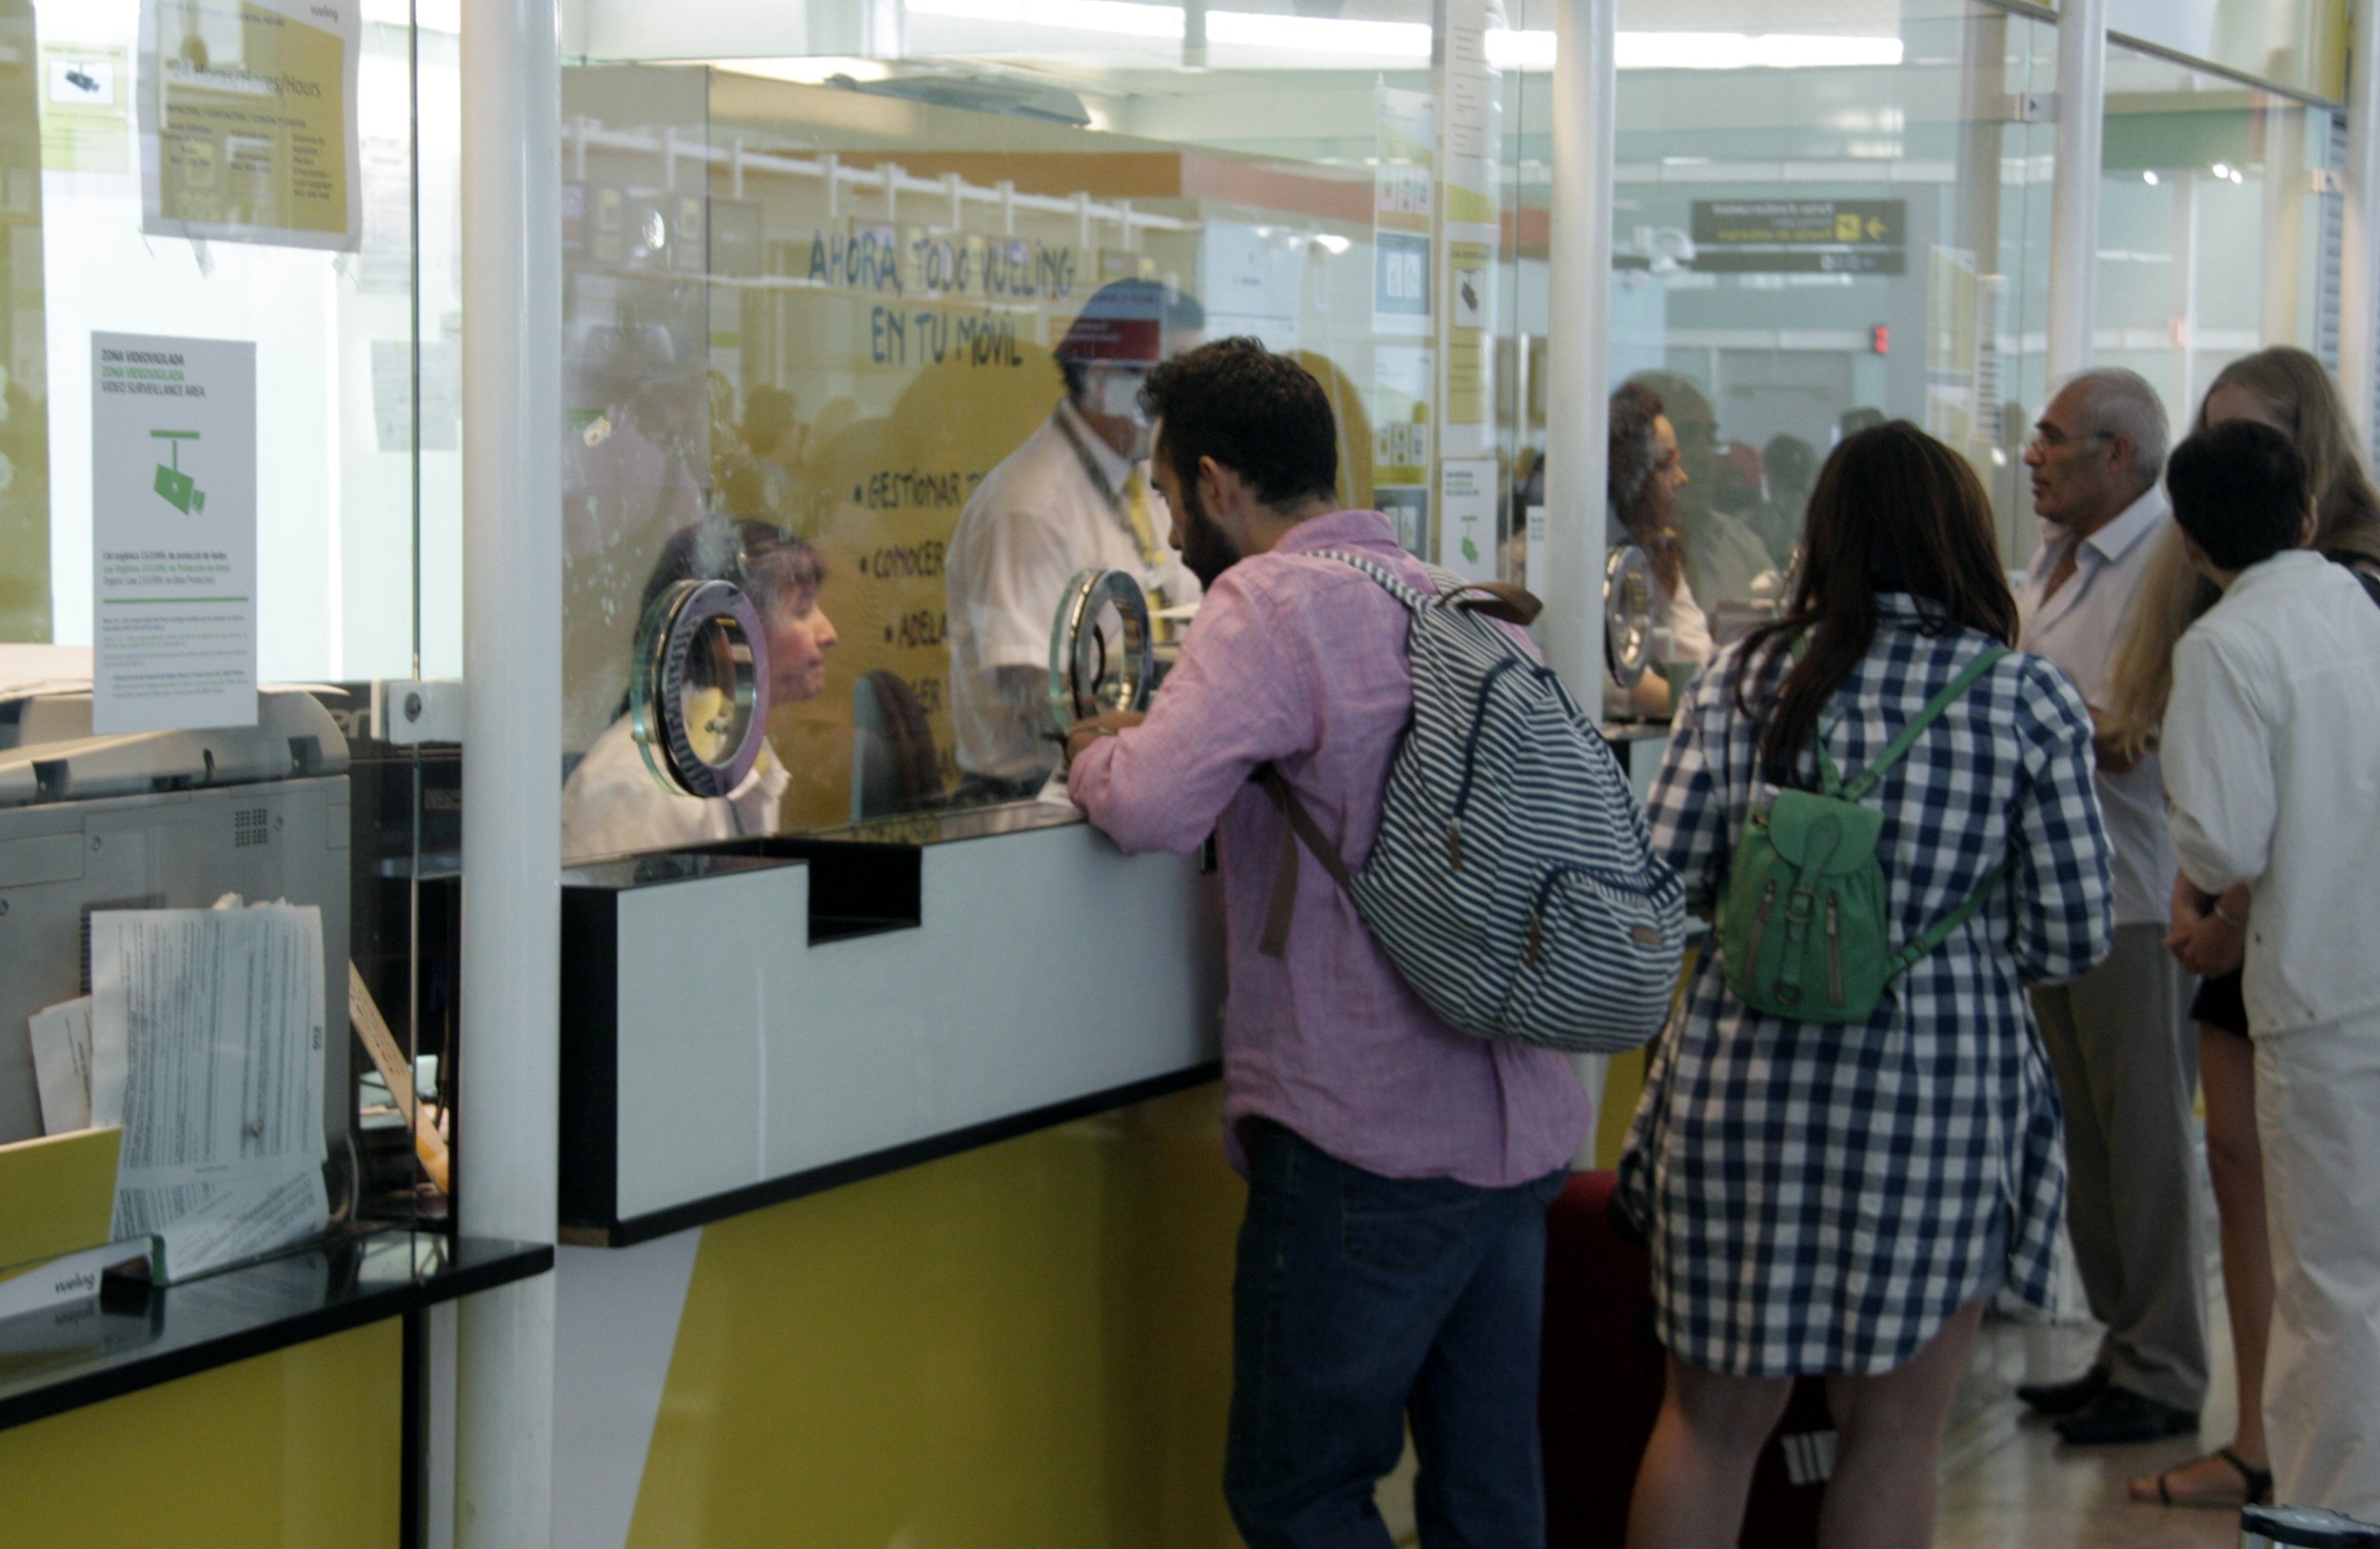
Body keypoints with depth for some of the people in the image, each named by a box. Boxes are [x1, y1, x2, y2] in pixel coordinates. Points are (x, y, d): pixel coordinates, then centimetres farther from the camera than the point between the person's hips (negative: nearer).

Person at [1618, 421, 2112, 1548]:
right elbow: (2075, 938, -4)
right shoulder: (2031, 700, -4)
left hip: (1743, 1077, 2)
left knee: (1710, 1421, 13)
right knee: (1891, 1436, 10)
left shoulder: (1743, 678, 1)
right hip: (1938, 1087, -2)